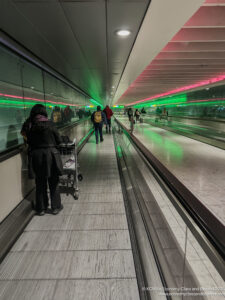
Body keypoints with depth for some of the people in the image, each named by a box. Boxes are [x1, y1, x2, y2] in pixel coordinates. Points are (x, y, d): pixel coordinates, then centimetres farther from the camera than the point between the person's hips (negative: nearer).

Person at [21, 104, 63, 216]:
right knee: (53, 182, 11)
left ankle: (41, 208, 24)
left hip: (35, 155, 2)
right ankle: (55, 207, 21)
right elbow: (58, 140, -3)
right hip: (50, 153, -2)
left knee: (40, 182, 14)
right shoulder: (49, 124, -8)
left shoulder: (29, 125, -2)